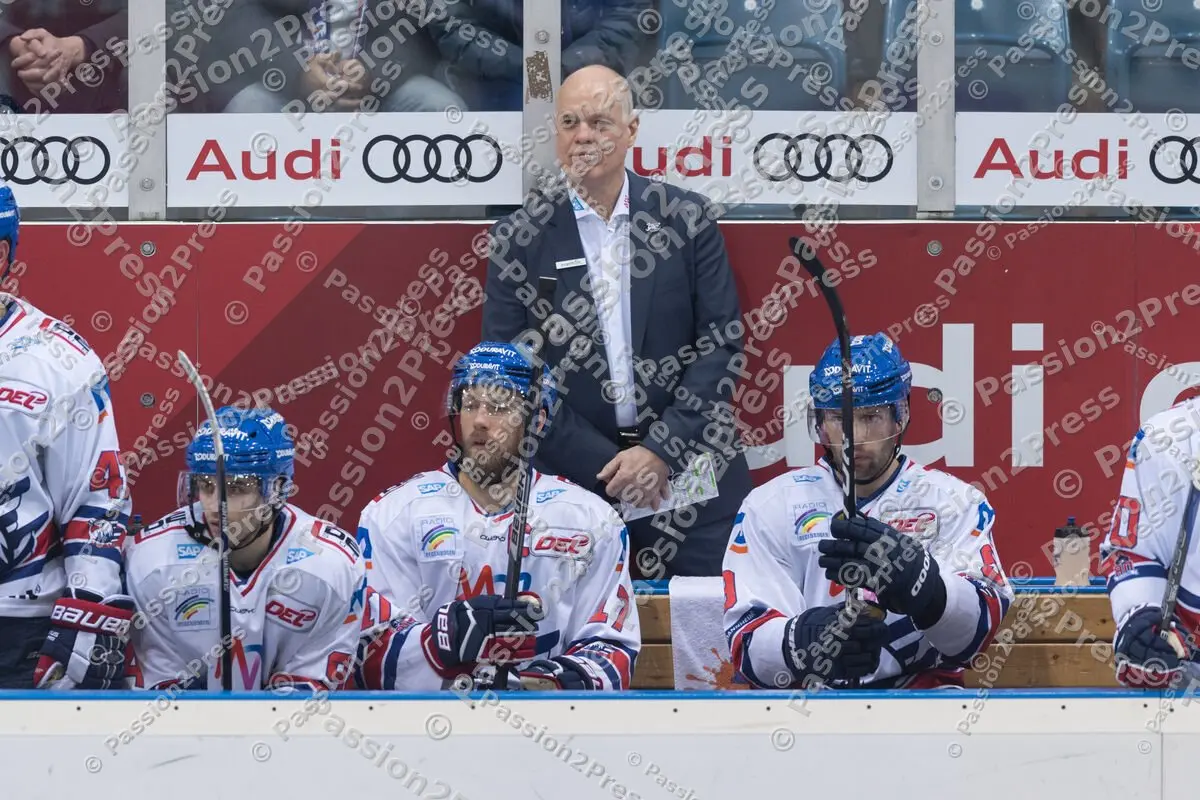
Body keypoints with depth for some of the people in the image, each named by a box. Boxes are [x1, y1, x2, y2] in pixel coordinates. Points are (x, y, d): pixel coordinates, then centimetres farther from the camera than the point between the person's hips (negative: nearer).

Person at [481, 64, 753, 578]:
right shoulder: (521, 238, 2)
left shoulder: (687, 220, 4)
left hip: (690, 470, 1)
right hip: (573, 474, -1)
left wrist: (660, 452, -10)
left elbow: (722, 344, 1)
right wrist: (609, 467, -9)